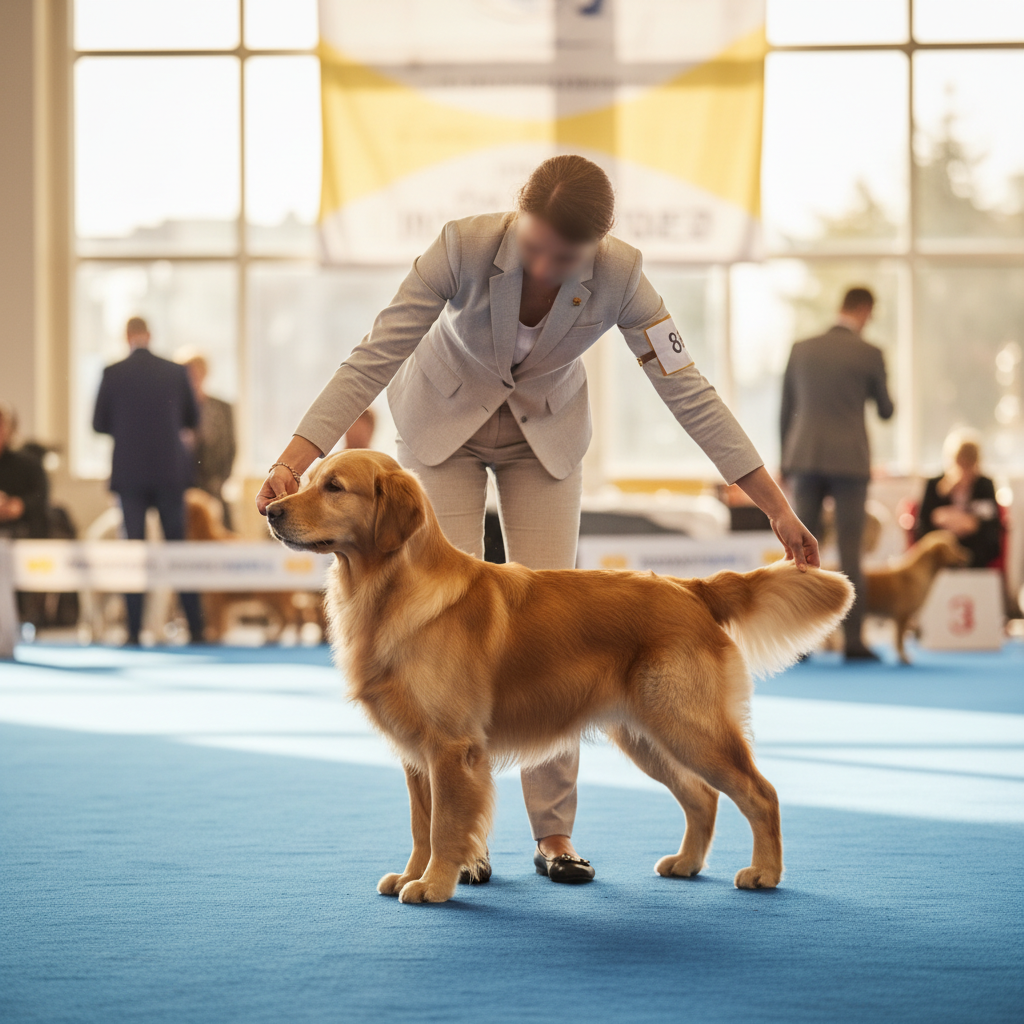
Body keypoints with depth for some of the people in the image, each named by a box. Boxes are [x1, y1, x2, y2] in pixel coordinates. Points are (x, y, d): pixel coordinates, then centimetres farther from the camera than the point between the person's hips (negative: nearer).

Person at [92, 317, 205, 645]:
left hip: (130, 473, -1)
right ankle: (196, 627, 7)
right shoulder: (176, 372, -2)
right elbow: (192, 420, 8)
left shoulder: (113, 374, -6)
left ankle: (134, 629, -1)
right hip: (170, 471, 1)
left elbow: (99, 424, 0)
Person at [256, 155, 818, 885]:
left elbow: (687, 389, -22)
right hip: (444, 421, -1)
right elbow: (375, 357, -29)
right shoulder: (465, 246, -32)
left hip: (545, 432, 1)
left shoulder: (618, 274, -27)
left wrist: (778, 508, -23)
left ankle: (555, 832, 1)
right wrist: (293, 461, -38)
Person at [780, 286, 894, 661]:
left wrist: (786, 461, 17)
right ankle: (853, 640, -2)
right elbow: (885, 410, 5)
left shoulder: (801, 349, 6)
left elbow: (785, 411, 9)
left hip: (805, 459, 3)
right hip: (849, 461, -3)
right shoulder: (869, 354, -4)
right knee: (849, 552, 0)